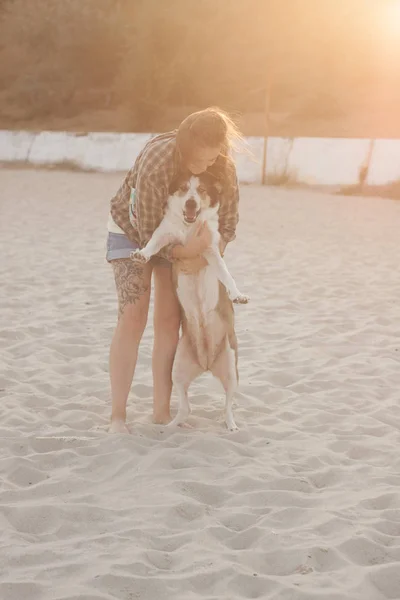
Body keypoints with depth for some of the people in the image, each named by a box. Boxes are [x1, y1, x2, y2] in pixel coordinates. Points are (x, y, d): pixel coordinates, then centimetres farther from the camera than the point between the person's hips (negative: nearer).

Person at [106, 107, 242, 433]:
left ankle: (162, 411, 5)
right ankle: (118, 415, -8)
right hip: (133, 227, -4)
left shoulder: (223, 169, -25)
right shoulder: (155, 162, -38)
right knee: (133, 317, -13)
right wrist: (188, 250, -40)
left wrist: (203, 256, -32)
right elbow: (149, 234, -30)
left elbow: (228, 224, -15)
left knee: (170, 320, -2)